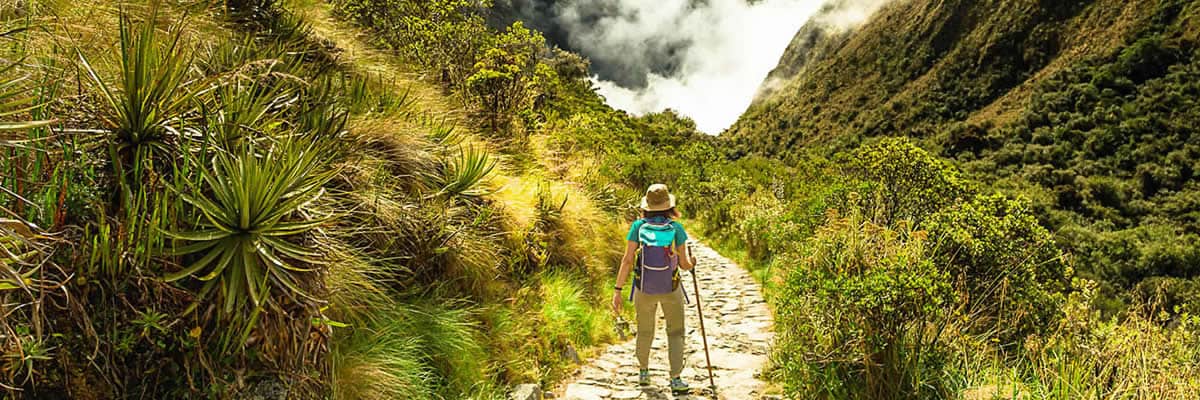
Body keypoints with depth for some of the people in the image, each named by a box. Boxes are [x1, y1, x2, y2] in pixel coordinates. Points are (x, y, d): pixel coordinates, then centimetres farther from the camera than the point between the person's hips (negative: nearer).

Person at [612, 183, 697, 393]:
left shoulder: (638, 226, -14)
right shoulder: (676, 229, -15)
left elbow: (627, 260, -17)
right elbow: (684, 264, -11)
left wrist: (617, 291, -13)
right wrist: (692, 261, 14)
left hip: (644, 289, 2)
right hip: (671, 289, -1)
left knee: (645, 331, 23)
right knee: (675, 333, 16)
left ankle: (644, 372, 38)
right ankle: (675, 379, 9)